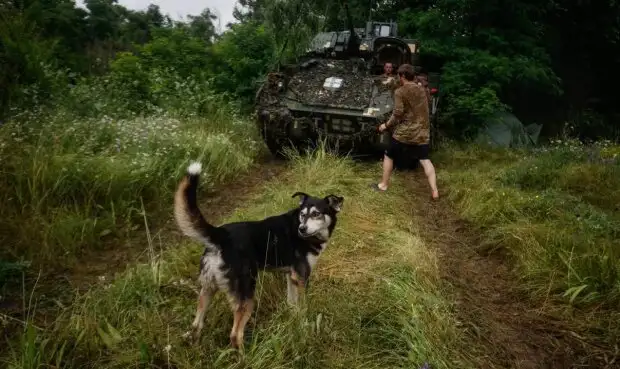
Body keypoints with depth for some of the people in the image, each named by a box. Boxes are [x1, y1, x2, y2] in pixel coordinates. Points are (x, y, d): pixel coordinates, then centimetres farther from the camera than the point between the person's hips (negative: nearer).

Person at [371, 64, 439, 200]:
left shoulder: (400, 91, -10)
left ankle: (383, 185, 23)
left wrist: (386, 125, -3)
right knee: (425, 160, 9)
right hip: (422, 132, 5)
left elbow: (398, 113, -16)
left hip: (404, 132, -5)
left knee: (388, 156, 14)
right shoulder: (421, 89, 9)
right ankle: (434, 191, 1)